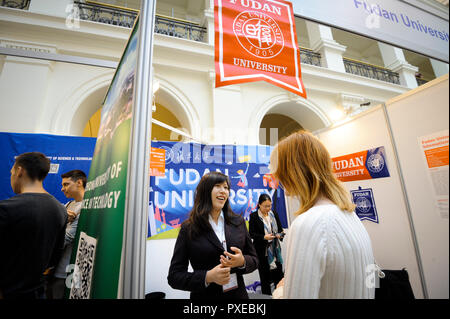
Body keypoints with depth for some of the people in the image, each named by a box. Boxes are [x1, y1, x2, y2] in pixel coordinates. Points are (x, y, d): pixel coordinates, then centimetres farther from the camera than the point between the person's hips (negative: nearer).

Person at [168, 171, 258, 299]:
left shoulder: (238, 222, -4)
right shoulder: (188, 229, -12)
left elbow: (254, 260, 3)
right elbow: (174, 276, -10)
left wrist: (242, 262, -18)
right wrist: (208, 277, -23)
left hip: (238, 294, 3)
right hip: (205, 295, -3)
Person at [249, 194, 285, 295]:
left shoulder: (274, 214, 4)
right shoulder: (254, 216, -9)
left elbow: (280, 229, 9)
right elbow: (251, 234, -9)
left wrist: (280, 234, -13)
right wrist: (264, 237, -22)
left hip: (275, 250, 4)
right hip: (262, 252, -3)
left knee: (279, 275, 9)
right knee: (264, 277, 8)